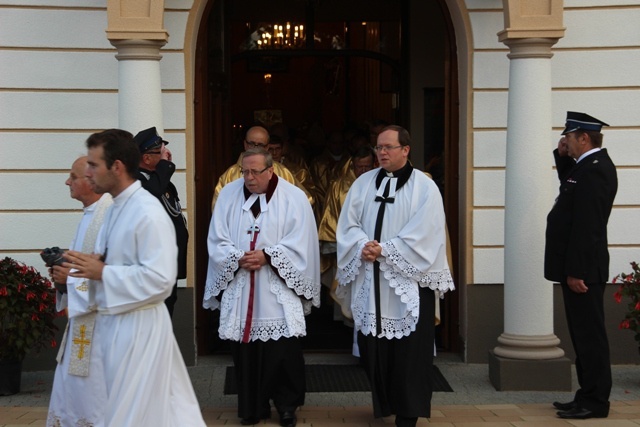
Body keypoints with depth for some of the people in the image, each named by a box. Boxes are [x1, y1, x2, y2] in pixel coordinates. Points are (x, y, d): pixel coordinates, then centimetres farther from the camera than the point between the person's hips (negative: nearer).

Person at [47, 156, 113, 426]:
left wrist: (72, 277, -17)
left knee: (94, 396, -1)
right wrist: (64, 276, 4)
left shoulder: (110, 214, -19)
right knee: (70, 390, 16)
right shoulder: (90, 214, 13)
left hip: (99, 320, -10)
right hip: (83, 317, 10)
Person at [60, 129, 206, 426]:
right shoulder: (117, 208, 11)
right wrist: (89, 266, -1)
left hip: (138, 326, -9)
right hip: (111, 322, 9)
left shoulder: (148, 213, -19)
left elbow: (159, 277, -24)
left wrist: (101, 273, -20)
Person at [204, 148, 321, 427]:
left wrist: (267, 256, -18)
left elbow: (300, 244, -7)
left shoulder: (293, 198, -3)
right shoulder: (229, 194, 4)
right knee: (245, 351, 6)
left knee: (283, 351, -3)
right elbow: (217, 241, 2)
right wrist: (238, 258, -15)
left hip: (278, 292, -2)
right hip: (239, 291, 3)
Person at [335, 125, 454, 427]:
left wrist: (383, 250, -16)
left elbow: (422, 235, -11)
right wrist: (362, 247, -14)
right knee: (373, 348, 7)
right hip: (369, 283, 4)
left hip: (408, 282, -4)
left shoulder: (424, 187, -2)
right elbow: (348, 224, 6)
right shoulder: (363, 183, 10)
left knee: (408, 351, -3)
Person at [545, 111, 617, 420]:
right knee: (584, 334, 14)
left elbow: (586, 225, -23)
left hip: (583, 269, -11)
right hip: (580, 267, 11)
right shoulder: (592, 165, 12)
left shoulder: (593, 170, -19)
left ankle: (595, 402, 1)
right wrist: (562, 157, 14)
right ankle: (589, 396, 21)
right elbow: (571, 187, 31)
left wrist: (576, 272, -23)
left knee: (589, 335, -4)